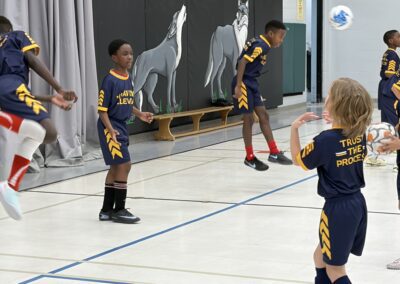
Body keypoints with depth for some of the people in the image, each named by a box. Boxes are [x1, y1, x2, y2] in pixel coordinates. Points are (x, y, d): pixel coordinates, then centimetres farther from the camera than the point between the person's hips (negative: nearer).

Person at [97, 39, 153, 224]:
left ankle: (107, 210, 23)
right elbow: (102, 110, -17)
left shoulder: (128, 79, 7)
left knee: (116, 167, 13)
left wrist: (140, 114, 9)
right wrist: (110, 129, -28)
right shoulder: (110, 80, -18)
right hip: (110, 128, -9)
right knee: (124, 165, -9)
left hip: (122, 127, 9)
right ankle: (119, 210, 1)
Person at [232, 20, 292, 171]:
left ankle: (274, 153, 15)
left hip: (251, 83, 10)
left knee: (264, 116, 10)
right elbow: (243, 61, -26)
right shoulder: (261, 45, -17)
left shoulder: (260, 43, 12)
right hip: (244, 84, -10)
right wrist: (238, 86, -28)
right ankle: (250, 158, 9)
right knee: (249, 119, -2)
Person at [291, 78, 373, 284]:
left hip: (338, 208, -8)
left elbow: (298, 160, -4)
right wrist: (339, 122, 13)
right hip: (357, 202, 8)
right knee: (321, 255, 25)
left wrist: (294, 128, 0)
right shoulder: (359, 134, -2)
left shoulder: (325, 140, -21)